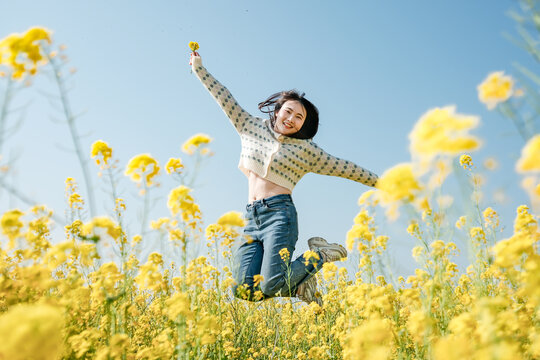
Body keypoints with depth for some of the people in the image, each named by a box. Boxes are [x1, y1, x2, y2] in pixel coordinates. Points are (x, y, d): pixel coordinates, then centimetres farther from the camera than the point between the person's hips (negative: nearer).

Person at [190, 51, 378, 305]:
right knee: (246, 290, -12)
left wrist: (378, 181, 18)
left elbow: (342, 167, 15)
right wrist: (199, 69, 21)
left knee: (271, 287, -20)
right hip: (252, 219, 4)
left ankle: (319, 255, 6)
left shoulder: (305, 149, 10)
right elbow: (225, 99, 19)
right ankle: (298, 282, 13)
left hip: (279, 213, -4)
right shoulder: (252, 128, 17)